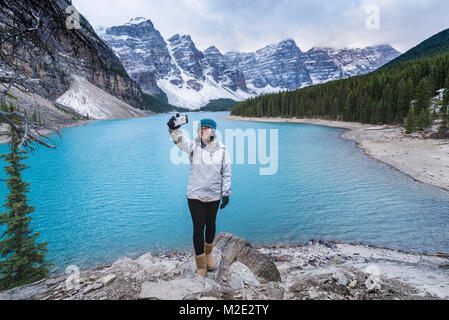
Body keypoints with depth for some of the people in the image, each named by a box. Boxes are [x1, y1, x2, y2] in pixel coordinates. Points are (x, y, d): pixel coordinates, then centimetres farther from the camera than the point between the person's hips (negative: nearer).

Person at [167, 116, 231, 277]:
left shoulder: (222, 149, -2)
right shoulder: (194, 146, -6)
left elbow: (226, 173, 2)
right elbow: (180, 141, -27)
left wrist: (226, 194, 2)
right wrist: (174, 129, -47)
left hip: (214, 196, 2)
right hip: (195, 196, -2)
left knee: (211, 226, 18)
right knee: (198, 229, 1)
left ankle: (208, 253, 46)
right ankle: (201, 266, 20)